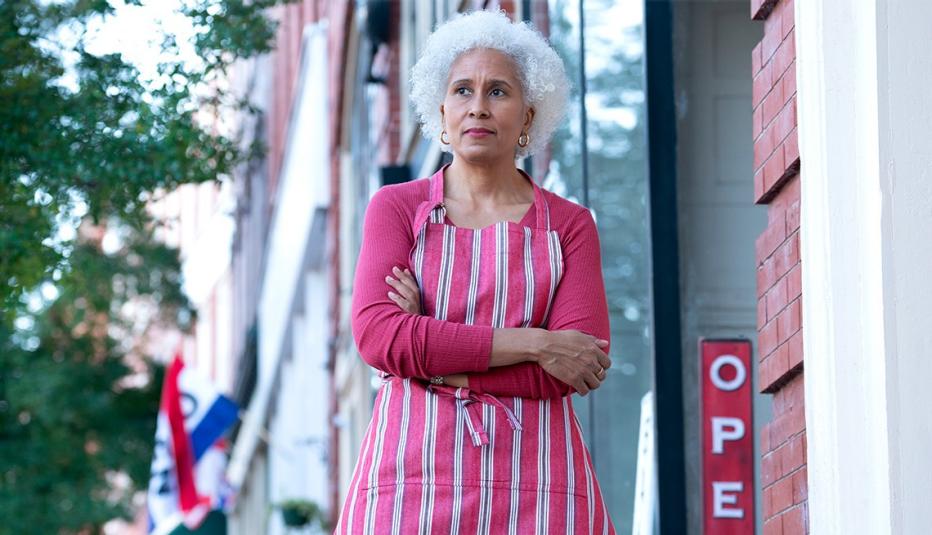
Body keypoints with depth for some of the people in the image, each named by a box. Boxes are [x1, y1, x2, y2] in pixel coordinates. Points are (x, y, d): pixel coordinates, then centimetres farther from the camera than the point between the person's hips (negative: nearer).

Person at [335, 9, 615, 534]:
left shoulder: (570, 224, 9)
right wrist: (530, 343, -11)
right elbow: (376, 334, -7)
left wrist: (430, 346, -9)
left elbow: (579, 367, -4)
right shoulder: (396, 207, 8)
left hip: (537, 476, 0)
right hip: (414, 471, 0)